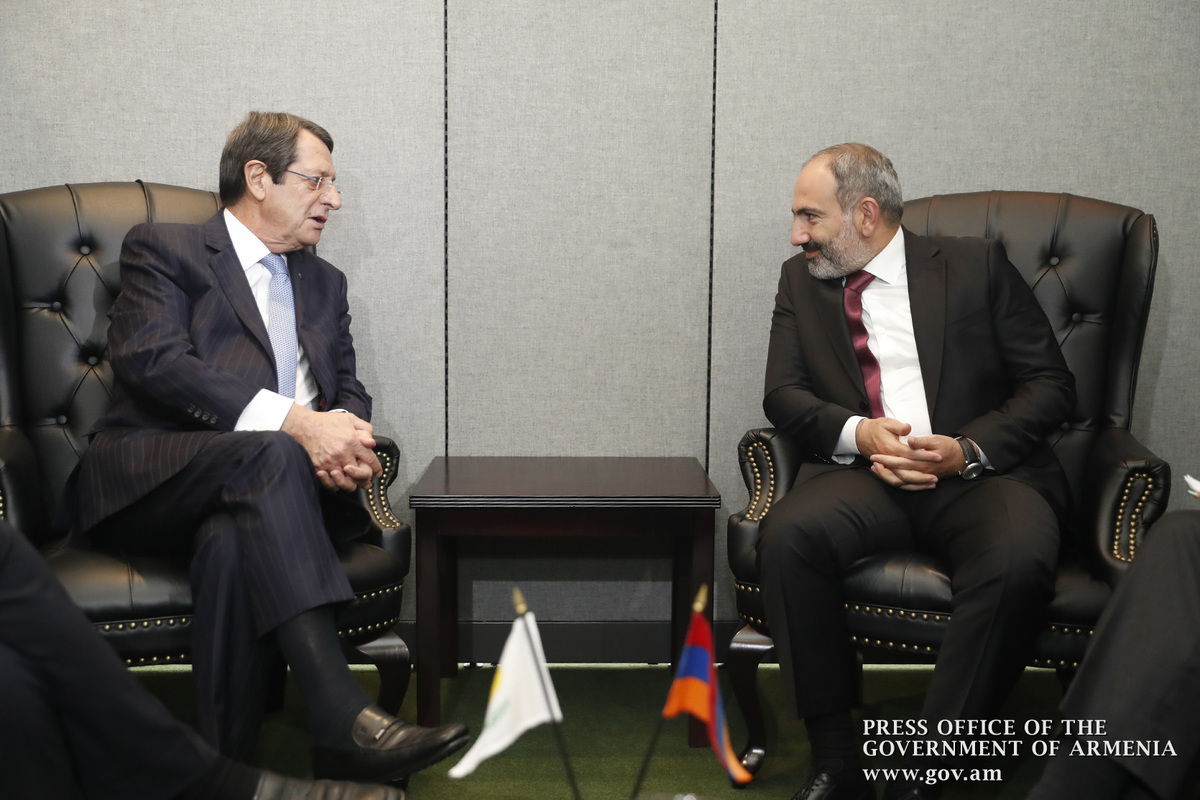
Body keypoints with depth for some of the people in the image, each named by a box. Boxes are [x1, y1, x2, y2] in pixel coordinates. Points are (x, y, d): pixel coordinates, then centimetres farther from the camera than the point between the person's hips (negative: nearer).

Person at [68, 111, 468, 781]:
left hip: (248, 491, 4)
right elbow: (151, 360, -10)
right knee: (270, 456, -36)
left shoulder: (324, 282, 27)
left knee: (234, 542, -34)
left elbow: (348, 388, 18)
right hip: (152, 483, -3)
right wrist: (291, 421, -23)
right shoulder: (164, 249, 8)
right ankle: (344, 721, -46)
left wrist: (344, 436, -10)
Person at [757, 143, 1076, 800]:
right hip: (866, 474, 2)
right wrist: (858, 433, -12)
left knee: (1017, 561, -35)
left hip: (981, 470, -2)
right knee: (785, 535, -30)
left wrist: (968, 449, -12)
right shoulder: (801, 280, 16)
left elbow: (1050, 384, 5)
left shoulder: (975, 266, 8)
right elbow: (782, 394, 9)